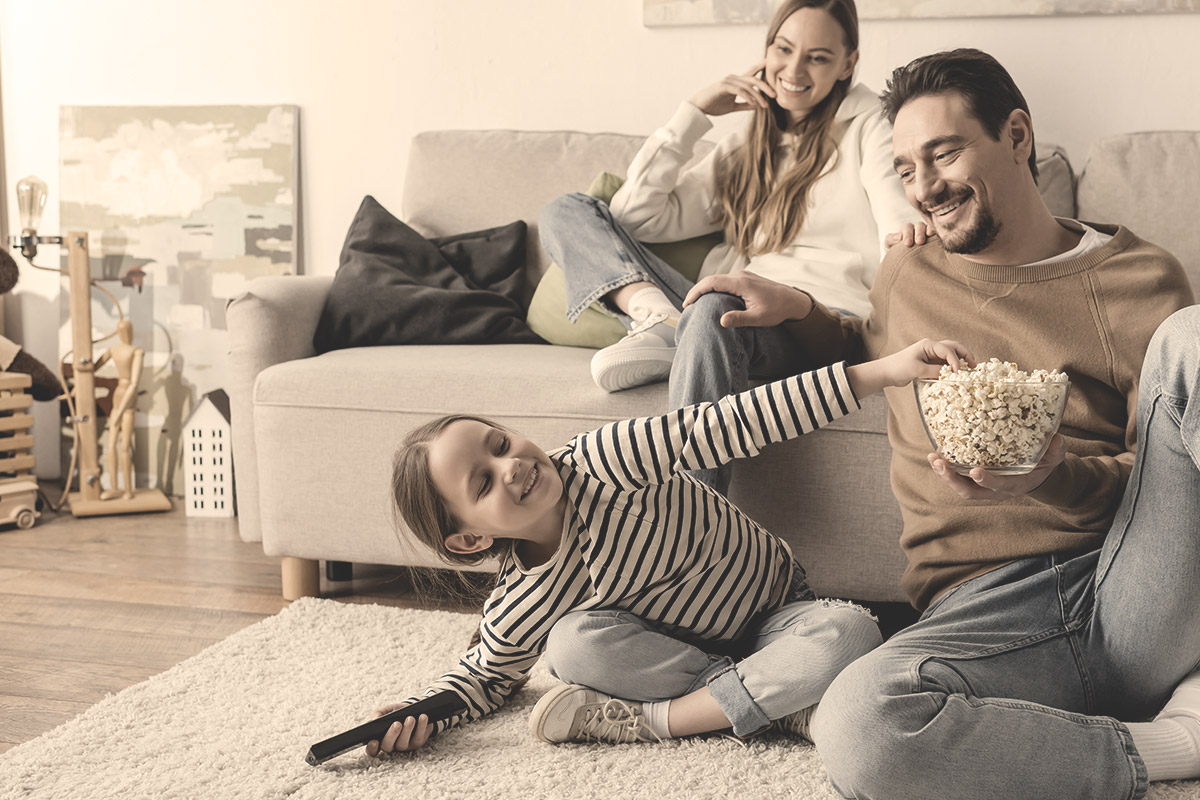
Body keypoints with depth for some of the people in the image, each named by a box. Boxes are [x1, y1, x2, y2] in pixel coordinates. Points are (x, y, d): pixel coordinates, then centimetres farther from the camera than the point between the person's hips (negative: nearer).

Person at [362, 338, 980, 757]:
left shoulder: (599, 462, -26)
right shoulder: (516, 610, -15)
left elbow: (731, 424, -32)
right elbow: (485, 673, 6)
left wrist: (883, 371, -37)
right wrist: (419, 713, -19)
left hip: (776, 612, -1)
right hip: (676, 638, 1)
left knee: (851, 633, -33)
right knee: (572, 643, -28)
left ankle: (649, 718, -24)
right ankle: (776, 700, -22)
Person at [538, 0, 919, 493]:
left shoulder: (867, 124, 13)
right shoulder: (742, 149, 26)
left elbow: (904, 239, -4)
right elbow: (636, 216, 15)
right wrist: (694, 113, 11)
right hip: (731, 310, 6)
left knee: (716, 309, -42)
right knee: (566, 212, 3)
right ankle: (657, 321, -24)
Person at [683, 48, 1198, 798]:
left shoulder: (1139, 278, 8)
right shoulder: (908, 274, 20)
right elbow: (875, 352, 42)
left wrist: (1048, 477, -18)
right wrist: (799, 310, 21)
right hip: (986, 608, 2)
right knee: (857, 725, -35)